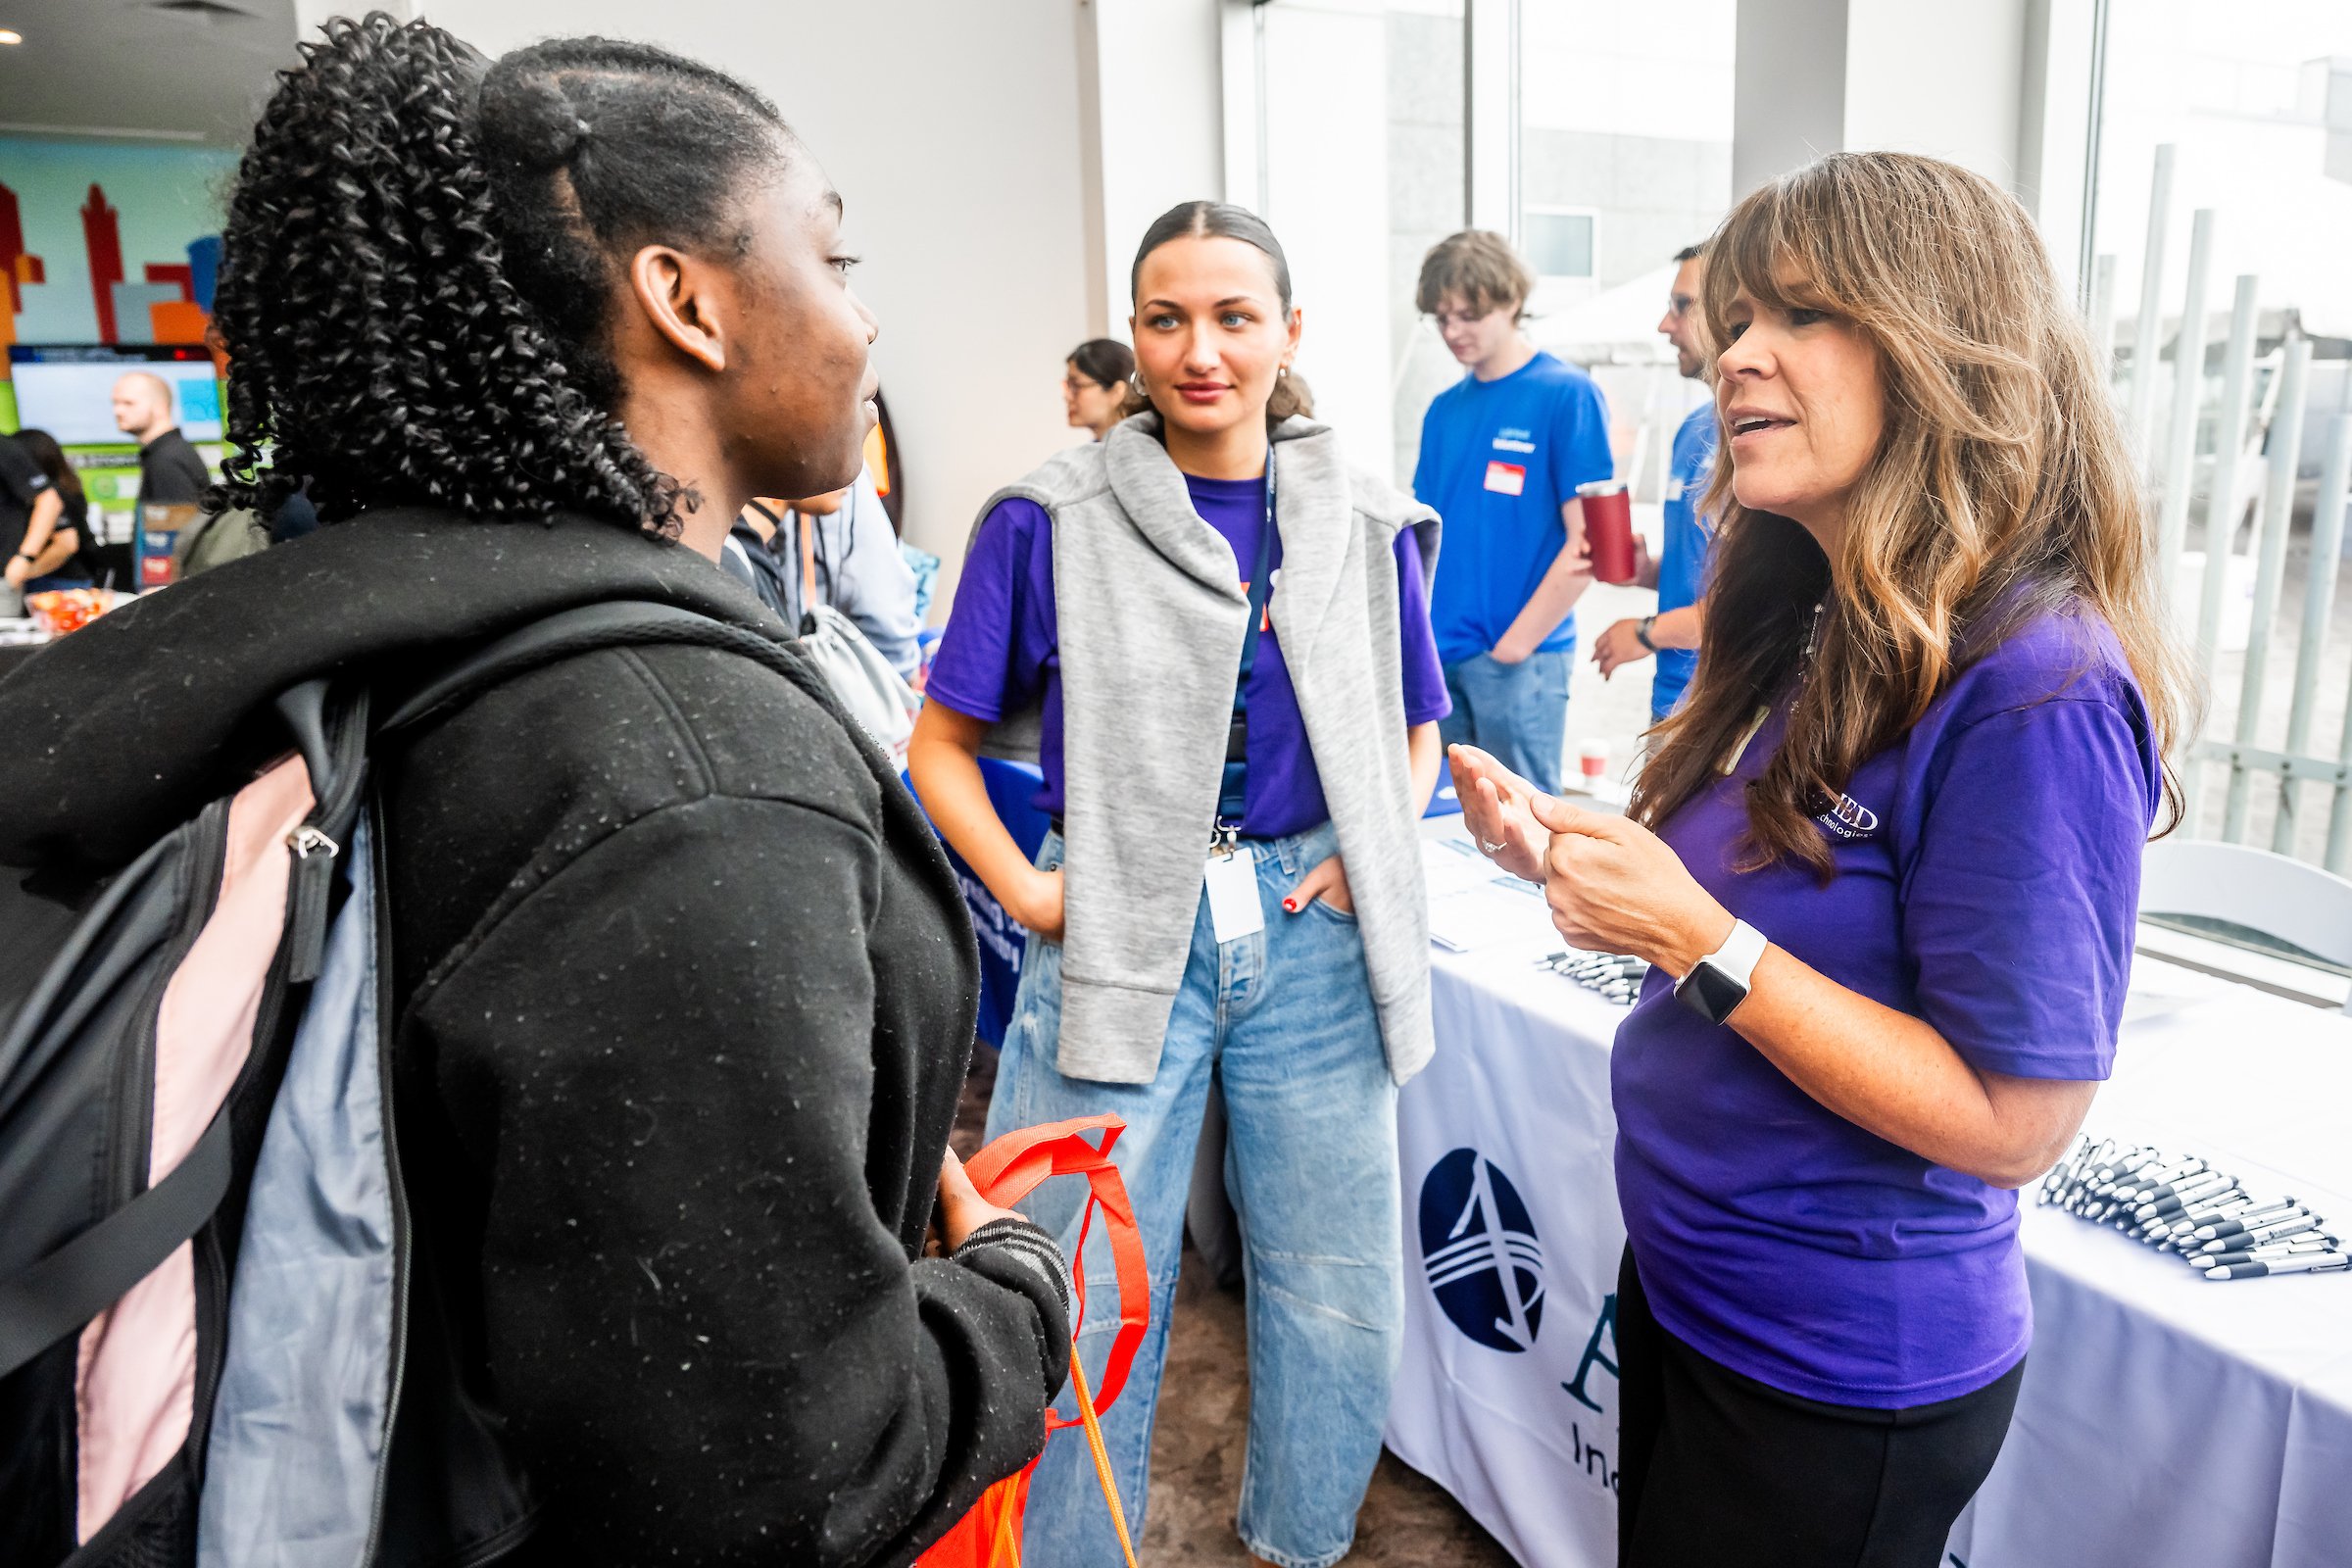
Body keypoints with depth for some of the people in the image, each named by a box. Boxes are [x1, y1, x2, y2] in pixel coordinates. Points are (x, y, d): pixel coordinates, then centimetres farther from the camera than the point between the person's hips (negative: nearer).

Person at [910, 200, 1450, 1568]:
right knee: (1090, 1308, 8)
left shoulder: (1366, 522, 5)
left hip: (1314, 937, 3)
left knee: (1341, 1295, 15)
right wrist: (1026, 891, -11)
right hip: (1120, 938, -2)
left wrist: (1372, 855, -2)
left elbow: (1415, 732, 15)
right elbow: (945, 741, 1)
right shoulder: (1054, 519, -4)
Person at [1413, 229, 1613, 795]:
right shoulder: (1444, 409, 13)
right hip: (1435, 654, 6)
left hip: (1521, 661, -6)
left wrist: (1516, 643, -11)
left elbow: (1586, 542, -11)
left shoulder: (1567, 394, -6)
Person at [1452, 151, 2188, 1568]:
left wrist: (1698, 937, -28)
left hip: (1841, 1377, -8)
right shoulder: (1811, 634, 1)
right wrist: (1571, 853, -4)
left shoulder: (2035, 687, -24)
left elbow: (2014, 1121, -23)